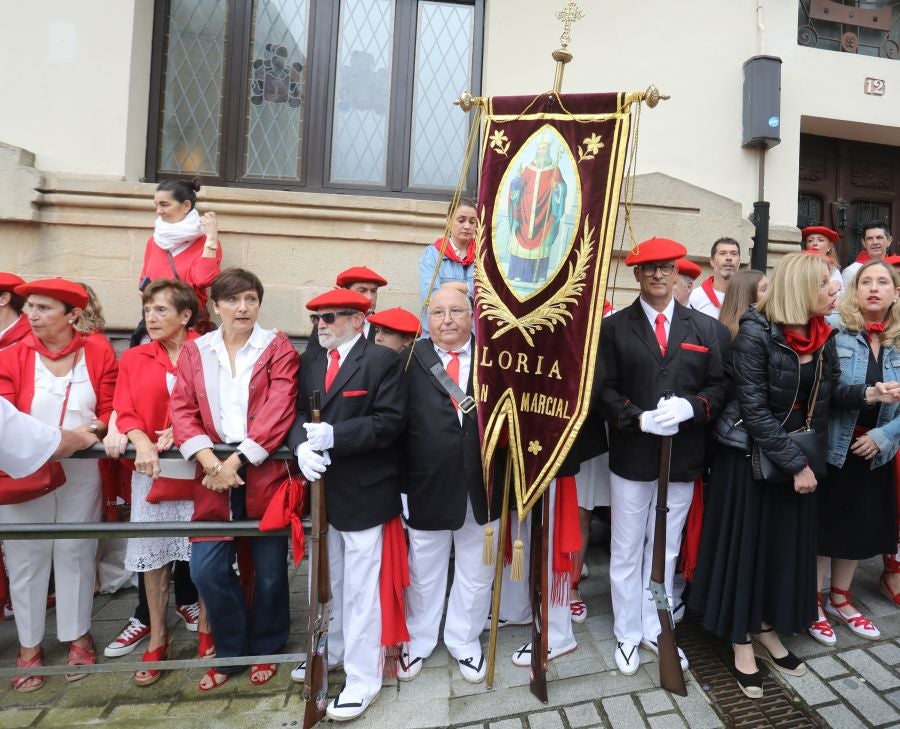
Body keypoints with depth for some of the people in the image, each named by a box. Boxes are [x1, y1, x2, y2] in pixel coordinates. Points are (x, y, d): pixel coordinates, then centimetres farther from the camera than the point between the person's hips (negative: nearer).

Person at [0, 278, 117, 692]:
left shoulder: (98, 352, -2)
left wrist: (90, 429, -19)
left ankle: (77, 636, 30)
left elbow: (111, 409, -1)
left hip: (81, 469, 0)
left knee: (76, 552, 13)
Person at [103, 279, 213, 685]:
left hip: (198, 467, -3)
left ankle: (206, 634, 26)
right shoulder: (133, 359, 7)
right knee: (152, 555, 11)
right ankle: (157, 640, 27)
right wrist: (142, 443, -17)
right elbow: (126, 413, 2)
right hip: (151, 469, 3)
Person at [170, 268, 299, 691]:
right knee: (206, 569, 2)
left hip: (265, 470, -2)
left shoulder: (277, 347, 0)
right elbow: (182, 410, 1)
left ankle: (265, 650, 34)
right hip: (215, 471, 3)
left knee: (269, 569, 8)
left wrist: (239, 459, -17)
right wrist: (210, 461, -14)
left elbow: (278, 410, -10)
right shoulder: (194, 351, 9)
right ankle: (231, 651, 28)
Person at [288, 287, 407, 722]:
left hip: (364, 490, -7)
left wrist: (334, 436, -25)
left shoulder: (383, 360, -10)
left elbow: (390, 422, -17)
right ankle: (331, 650, 45)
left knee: (361, 588, 3)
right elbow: (299, 413, 4)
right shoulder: (310, 363, 11)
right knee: (330, 581, 23)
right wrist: (302, 445, -18)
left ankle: (363, 679, 19)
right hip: (324, 489, 7)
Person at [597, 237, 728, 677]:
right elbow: (605, 390, -5)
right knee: (627, 551, 10)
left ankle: (655, 629, 33)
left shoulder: (704, 327, 8)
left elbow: (719, 386, 2)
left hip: (682, 455, 2)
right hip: (631, 455, -2)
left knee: (665, 549, 16)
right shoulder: (614, 327, 0)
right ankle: (628, 634, 27)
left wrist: (689, 407, -17)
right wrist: (640, 419, -18)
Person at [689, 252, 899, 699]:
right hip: (750, 456, -7)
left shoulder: (822, 336, 2)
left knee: (787, 543, 15)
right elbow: (754, 409, -21)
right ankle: (742, 642, 21)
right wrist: (796, 464, -20)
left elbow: (827, 393, 8)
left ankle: (768, 630, 34)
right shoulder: (756, 333, -19)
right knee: (747, 543, 4)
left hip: (799, 456, 7)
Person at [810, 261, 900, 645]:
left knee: (859, 526, 17)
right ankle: (813, 603, 25)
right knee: (823, 525, 6)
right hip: (830, 448, -5)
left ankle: (839, 598, 37)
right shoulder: (832, 328, -12)